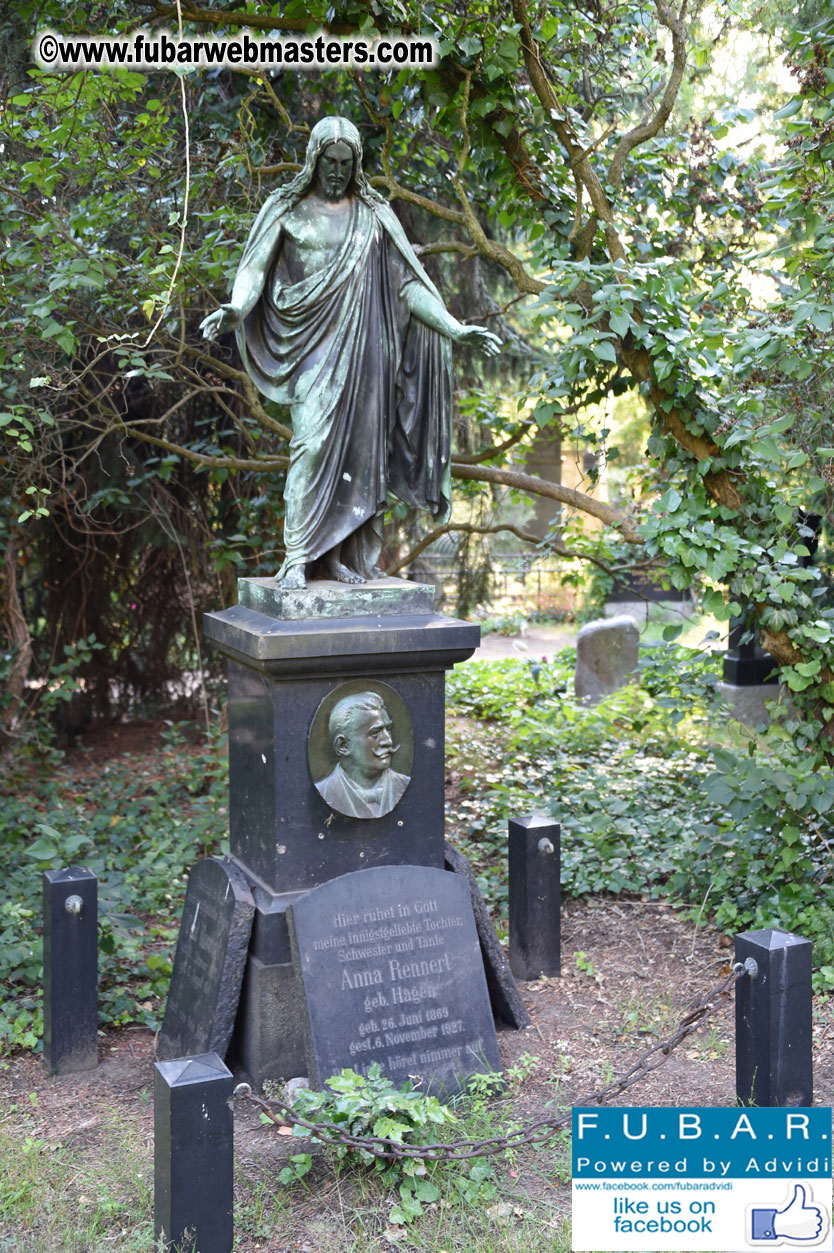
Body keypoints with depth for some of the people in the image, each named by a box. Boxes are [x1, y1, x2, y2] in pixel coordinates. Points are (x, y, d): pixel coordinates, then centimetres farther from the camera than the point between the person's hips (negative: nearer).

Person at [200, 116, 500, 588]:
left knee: (359, 445, -1)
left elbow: (406, 282, 10)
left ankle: (343, 555, 4)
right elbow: (256, 266, -2)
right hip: (313, 342, -3)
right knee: (313, 443, -14)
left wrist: (453, 328, 0)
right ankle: (297, 558, -12)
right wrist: (234, 309, -23)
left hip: (361, 343, 3)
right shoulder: (287, 209, 7)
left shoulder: (373, 214, 12)